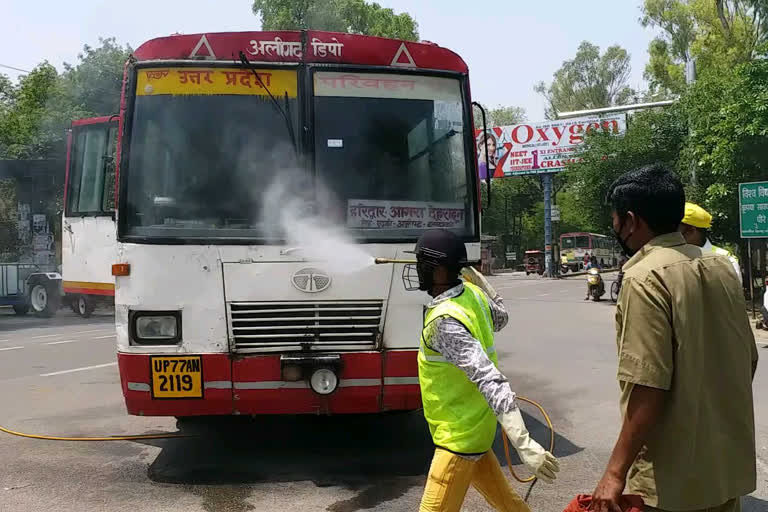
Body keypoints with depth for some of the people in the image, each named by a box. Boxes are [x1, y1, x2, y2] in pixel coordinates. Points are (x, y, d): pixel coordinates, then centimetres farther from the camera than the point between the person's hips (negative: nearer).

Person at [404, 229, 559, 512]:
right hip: (471, 425, 9)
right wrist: (475, 276, 16)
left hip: (459, 435, -9)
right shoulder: (472, 293, -3)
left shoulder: (445, 321, -28)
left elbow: (490, 381, -35)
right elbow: (500, 318, 21)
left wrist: (524, 444, -40)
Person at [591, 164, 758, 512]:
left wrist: (616, 472, -20)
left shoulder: (645, 278, -19)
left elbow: (649, 387, -25)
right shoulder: (720, 265, 4)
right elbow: (748, 359, 11)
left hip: (674, 480, -7)